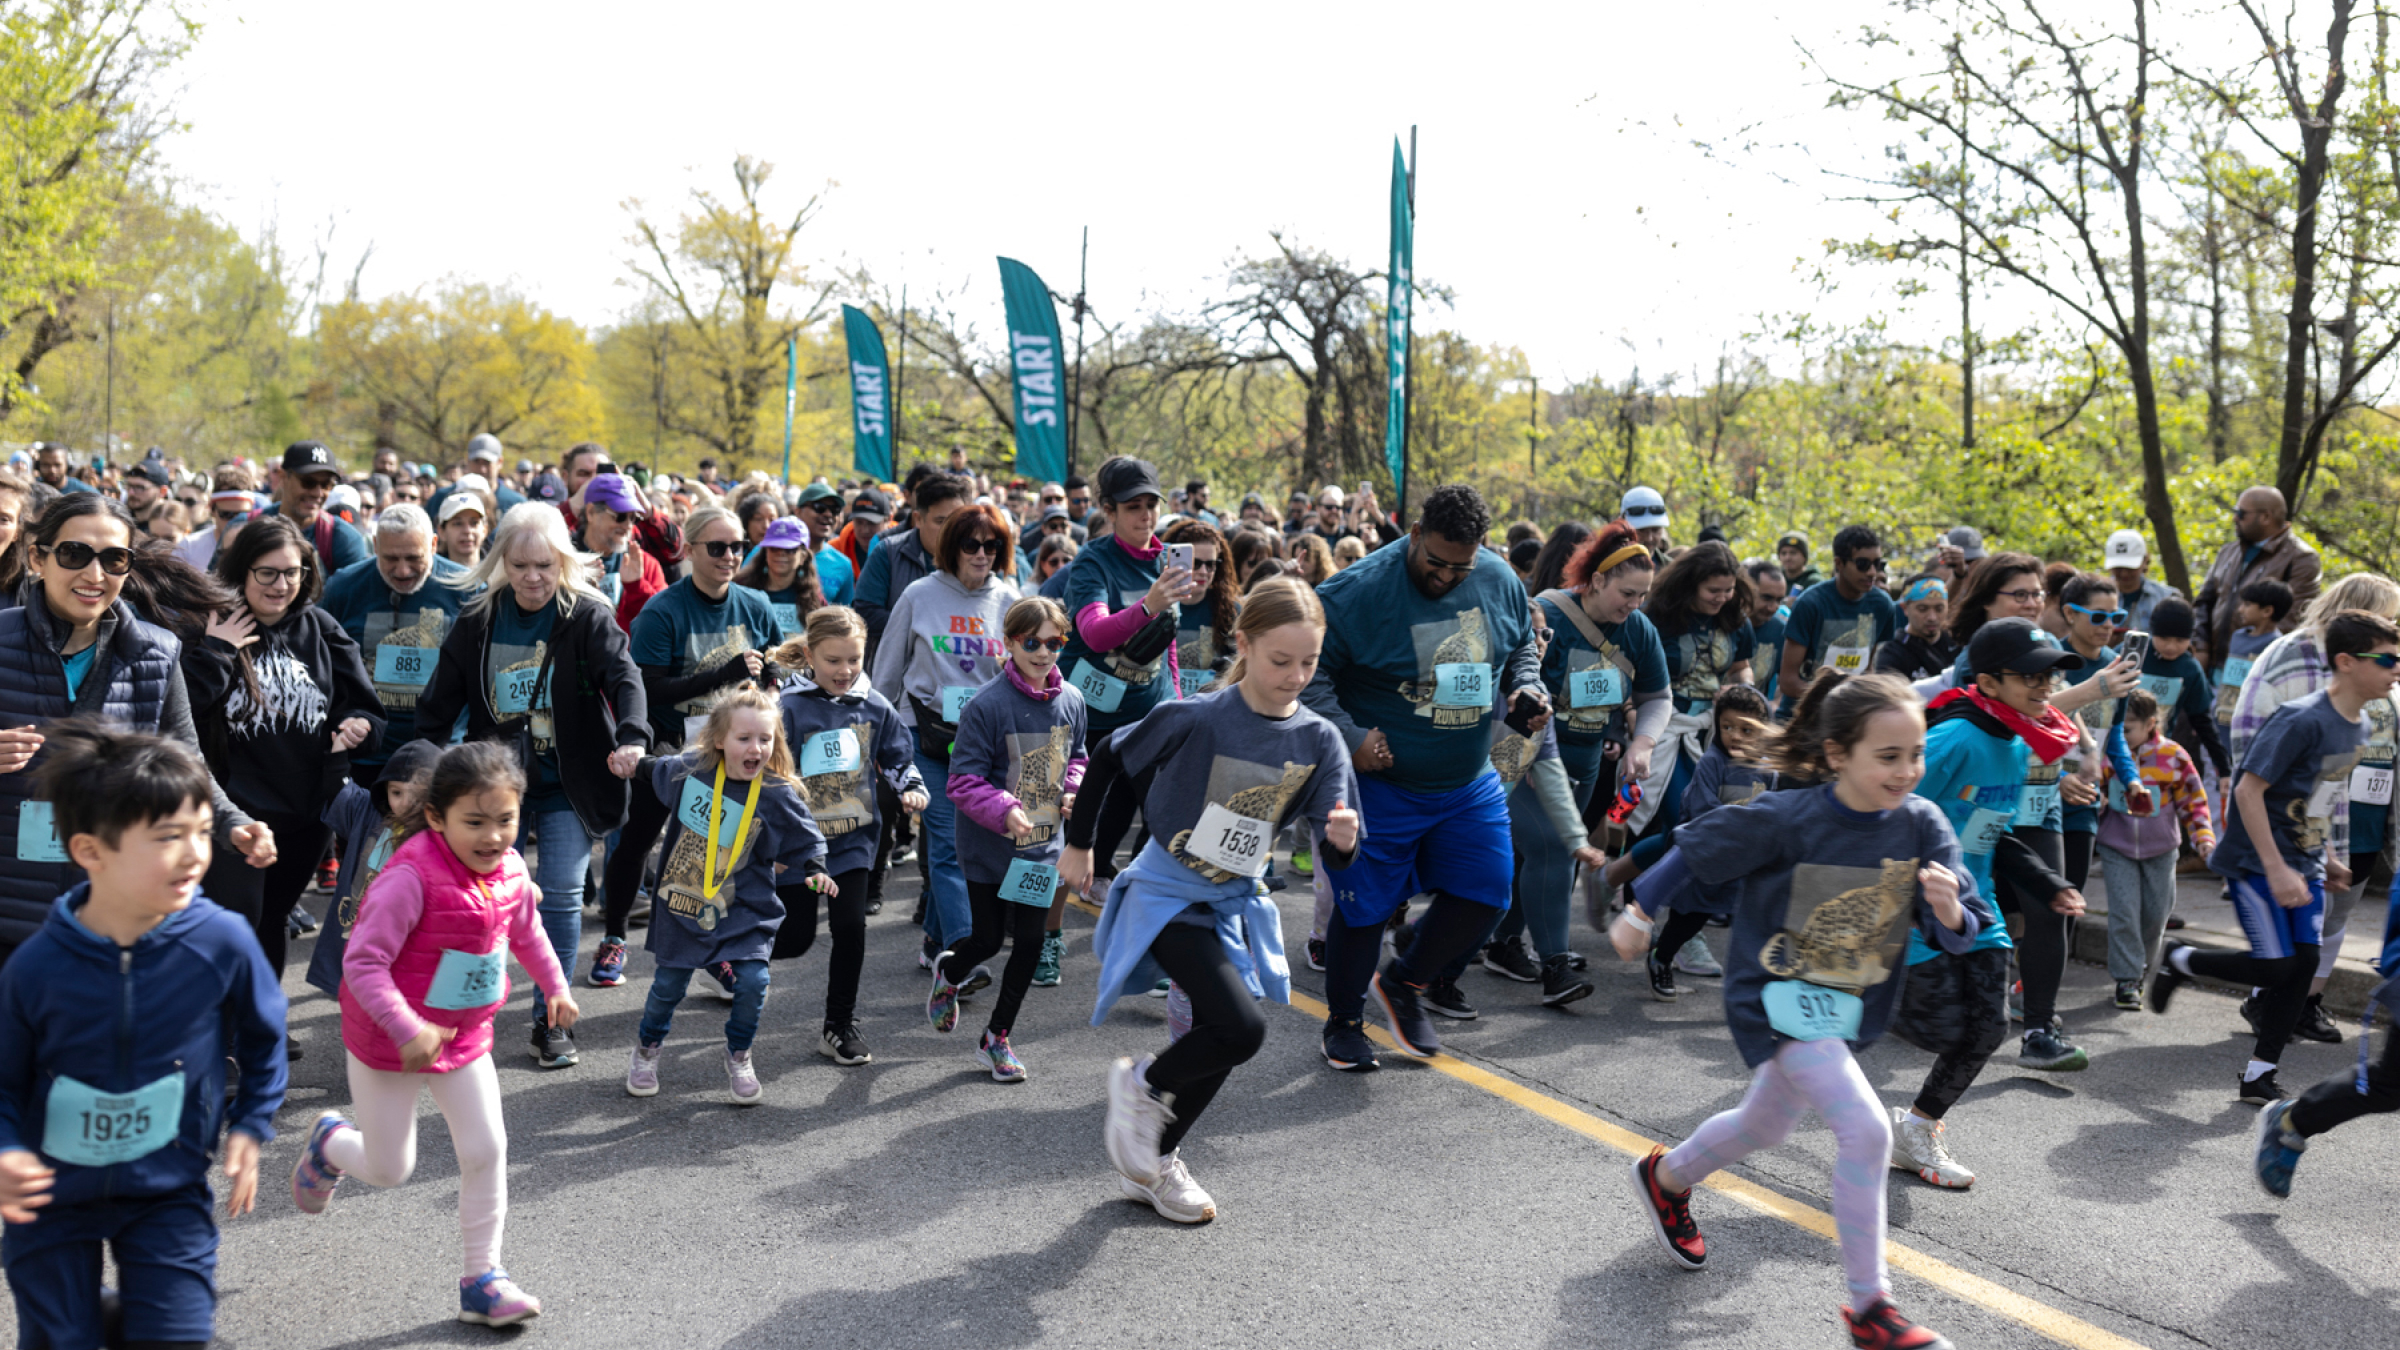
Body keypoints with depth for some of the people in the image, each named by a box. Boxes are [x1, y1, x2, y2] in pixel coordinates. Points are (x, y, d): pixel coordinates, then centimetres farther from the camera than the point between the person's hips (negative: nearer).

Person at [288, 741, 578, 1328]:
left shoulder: (509, 870, -7)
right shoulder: (410, 877, -30)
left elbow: (526, 930, 15)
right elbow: (362, 961, -29)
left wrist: (555, 987, 18)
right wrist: (407, 1030, -35)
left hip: (464, 1036, 6)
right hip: (390, 1043, -6)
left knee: (486, 1151, 3)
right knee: (390, 1169, 8)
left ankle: (481, 1278, 17)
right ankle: (330, 1142, 43)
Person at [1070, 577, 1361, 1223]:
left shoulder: (1318, 741, -8)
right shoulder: (1195, 719, -20)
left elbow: (1336, 856, -10)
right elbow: (1108, 758, -5)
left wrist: (1342, 839, -34)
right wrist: (1078, 845, 2)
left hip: (1235, 904, 6)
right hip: (1166, 896, -6)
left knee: (1219, 1050, 13)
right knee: (1242, 1028, -22)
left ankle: (1154, 1163, 35)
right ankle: (1142, 1084, 6)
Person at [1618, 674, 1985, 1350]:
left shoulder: (1922, 824, -14)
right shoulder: (1786, 820, -25)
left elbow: (1961, 932, -13)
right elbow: (1696, 853, -11)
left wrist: (1949, 912, -36)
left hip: (1850, 1008, 6)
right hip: (1778, 997, -6)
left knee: (1762, 1127, 26)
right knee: (1867, 1129, -21)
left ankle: (1665, 1178, 56)